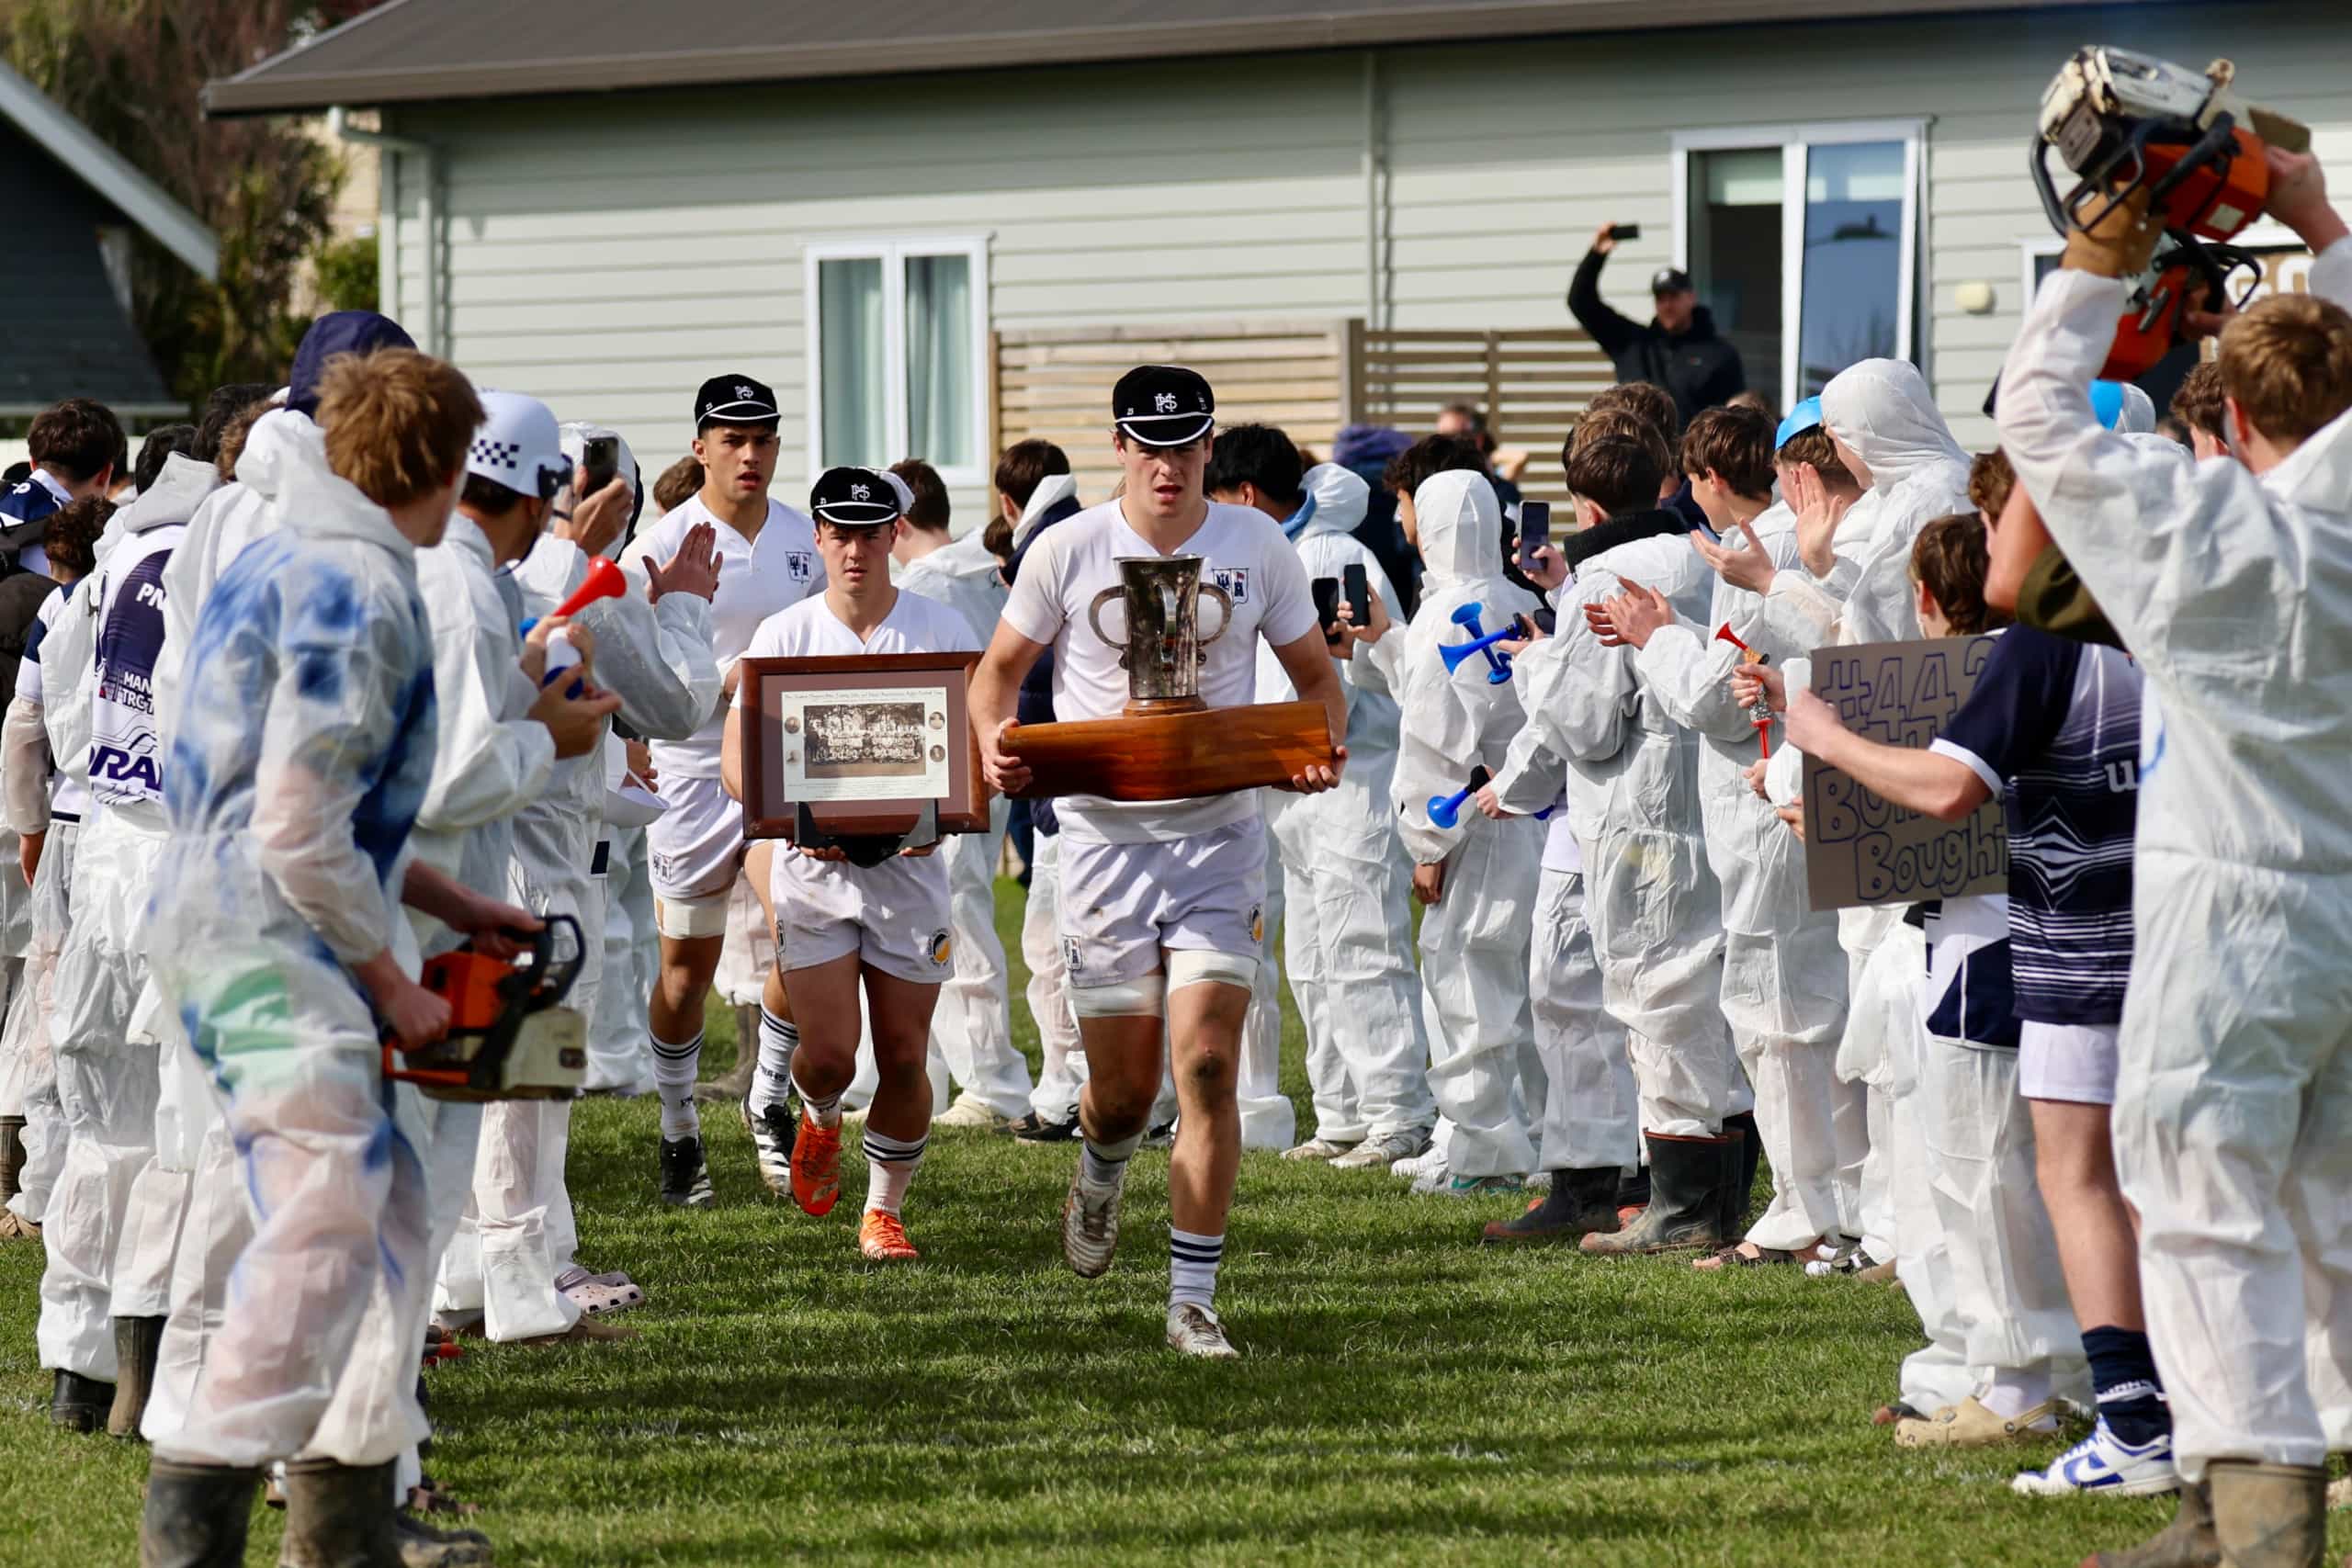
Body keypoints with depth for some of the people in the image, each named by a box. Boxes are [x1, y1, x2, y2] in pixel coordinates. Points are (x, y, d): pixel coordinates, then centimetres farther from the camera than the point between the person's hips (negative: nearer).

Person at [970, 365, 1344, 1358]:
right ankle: (1102, 1170, 45)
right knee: (1123, 1084, 6)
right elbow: (999, 669, 8)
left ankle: (1192, 1300, -5)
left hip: (1219, 833, 0)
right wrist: (994, 740, -13)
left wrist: (1324, 748, -10)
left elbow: (1317, 678, 11)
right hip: (1105, 833, 0)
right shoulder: (1070, 550, -1)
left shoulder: (1256, 547, 2)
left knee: (1207, 1067, -12)